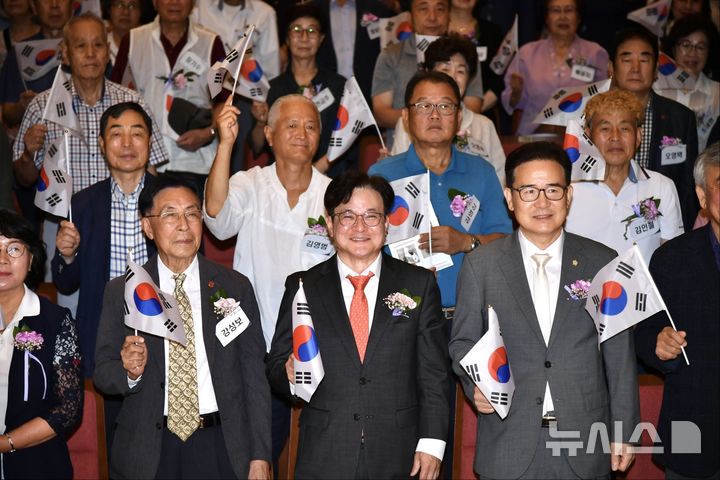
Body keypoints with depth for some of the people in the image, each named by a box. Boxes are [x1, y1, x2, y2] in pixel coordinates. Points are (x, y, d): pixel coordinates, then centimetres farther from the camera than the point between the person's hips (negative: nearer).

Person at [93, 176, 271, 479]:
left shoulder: (235, 287, 1)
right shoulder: (121, 292, 1)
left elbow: (254, 376, 1)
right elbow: (102, 374, 3)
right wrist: (130, 371, -19)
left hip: (221, 447, 0)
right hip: (148, 452, 0)